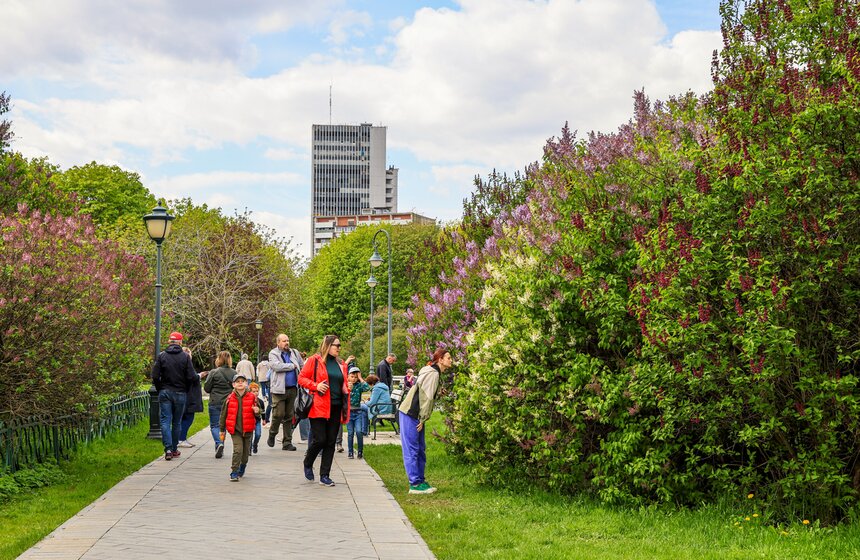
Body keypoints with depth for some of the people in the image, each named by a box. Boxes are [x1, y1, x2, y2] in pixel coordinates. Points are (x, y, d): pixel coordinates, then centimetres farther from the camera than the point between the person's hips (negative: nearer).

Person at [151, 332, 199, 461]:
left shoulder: (161, 356, -3)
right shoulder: (185, 357, -5)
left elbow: (155, 376, -6)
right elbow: (191, 377, -8)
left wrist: (160, 390, 8)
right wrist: (186, 390, 9)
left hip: (165, 392, 0)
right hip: (180, 394, 0)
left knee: (165, 421, 0)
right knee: (176, 422, 11)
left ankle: (168, 449, -13)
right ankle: (174, 449, 17)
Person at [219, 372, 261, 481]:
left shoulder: (252, 397, -2)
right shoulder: (230, 399, -2)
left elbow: (257, 414, 8)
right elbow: (223, 414, 7)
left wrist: (257, 412, -18)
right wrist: (222, 430, 9)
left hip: (247, 430, 2)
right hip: (235, 429, -2)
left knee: (246, 451, 14)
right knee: (238, 450, -15)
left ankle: (242, 468, 41)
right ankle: (234, 473, -6)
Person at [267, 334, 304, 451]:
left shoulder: (294, 353, 13)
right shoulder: (273, 354, -2)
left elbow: (303, 367, 22)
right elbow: (277, 366, -19)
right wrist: (293, 366, -9)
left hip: (292, 389, 5)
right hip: (279, 389, -5)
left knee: (289, 416, 7)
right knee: (279, 414, -9)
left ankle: (287, 442, 11)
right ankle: (272, 433, 19)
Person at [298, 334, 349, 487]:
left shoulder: (341, 364, 15)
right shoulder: (314, 360, -2)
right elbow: (302, 378, -1)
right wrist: (316, 386, -16)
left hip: (336, 408, 6)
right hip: (319, 407, -6)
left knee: (330, 442, 4)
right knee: (320, 439, -9)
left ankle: (325, 475, 11)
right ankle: (307, 464, 19)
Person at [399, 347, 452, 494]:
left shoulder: (435, 373, 16)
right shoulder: (432, 373, -15)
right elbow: (426, 397, -19)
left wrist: (423, 419, 14)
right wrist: (422, 419, -16)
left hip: (415, 415, 10)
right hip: (410, 414, -10)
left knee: (420, 449, 13)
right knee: (412, 450, -7)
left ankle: (420, 481, 19)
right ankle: (415, 484, -7)